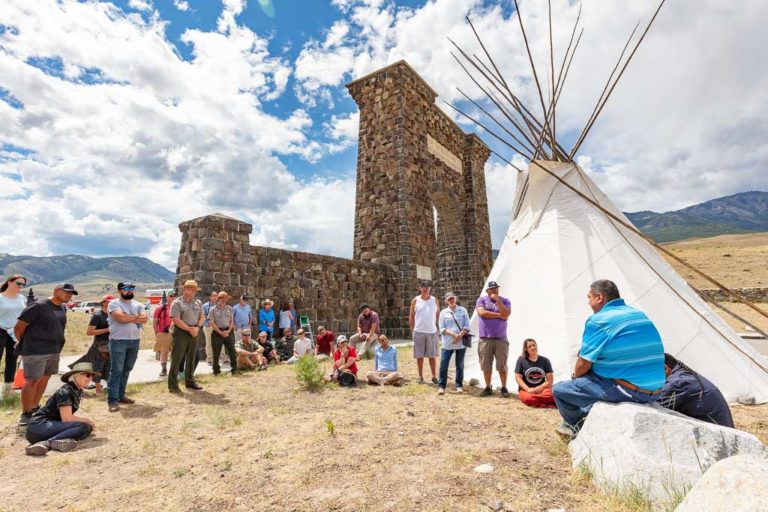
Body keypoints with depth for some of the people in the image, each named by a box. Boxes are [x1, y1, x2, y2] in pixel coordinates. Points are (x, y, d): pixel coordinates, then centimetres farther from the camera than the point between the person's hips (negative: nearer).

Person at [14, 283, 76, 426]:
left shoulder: (63, 308, 9)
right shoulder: (38, 306, -14)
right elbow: (18, 327, -9)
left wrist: (57, 344, 13)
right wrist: (24, 343, 2)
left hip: (54, 351, 7)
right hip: (35, 351, -7)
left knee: (44, 380, 14)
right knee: (32, 381, -3)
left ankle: (35, 408, 27)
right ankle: (25, 414, 9)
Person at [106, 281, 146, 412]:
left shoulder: (138, 304, 12)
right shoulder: (114, 303, -4)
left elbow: (144, 319, -1)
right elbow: (121, 318, -20)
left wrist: (128, 318, -10)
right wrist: (136, 316, -5)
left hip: (135, 341, 5)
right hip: (118, 341, -5)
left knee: (127, 370, 12)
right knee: (116, 371, -5)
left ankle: (121, 395, 23)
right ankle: (112, 399, -1)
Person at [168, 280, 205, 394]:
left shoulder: (198, 303, 11)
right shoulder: (177, 303, -6)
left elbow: (201, 317, 12)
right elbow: (176, 320, -14)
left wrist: (197, 327, -7)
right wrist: (190, 329, -15)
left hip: (194, 333, 6)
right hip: (181, 332, -6)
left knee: (191, 358, 13)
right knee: (176, 359, -2)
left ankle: (189, 381, 25)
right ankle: (173, 384, 6)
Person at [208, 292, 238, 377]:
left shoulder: (229, 308, 9)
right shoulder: (213, 309, -1)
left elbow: (232, 321, 9)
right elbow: (211, 323, -6)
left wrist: (228, 331, -8)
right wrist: (221, 332, -12)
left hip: (228, 332, 2)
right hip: (217, 332, -2)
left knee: (232, 351, 1)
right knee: (216, 352, 4)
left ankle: (234, 369, 10)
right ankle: (216, 370, 17)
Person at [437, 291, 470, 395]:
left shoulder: (463, 310, 5)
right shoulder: (443, 312, 5)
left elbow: (467, 327, 1)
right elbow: (442, 329, -1)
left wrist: (460, 336, -14)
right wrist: (454, 334, -15)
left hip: (461, 343, 0)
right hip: (447, 344, 0)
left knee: (460, 365, 10)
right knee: (443, 365, -1)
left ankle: (459, 385, 23)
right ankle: (441, 386, 10)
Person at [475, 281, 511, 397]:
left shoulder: (504, 300, 5)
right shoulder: (481, 300, 3)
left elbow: (506, 314, -11)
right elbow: (482, 313, -13)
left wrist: (498, 300, -13)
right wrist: (499, 314, -8)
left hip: (501, 339, 0)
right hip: (485, 339, 0)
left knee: (502, 365, 4)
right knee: (486, 366, 7)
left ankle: (504, 388, 19)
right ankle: (488, 387, 20)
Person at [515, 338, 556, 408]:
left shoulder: (545, 360, 8)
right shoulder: (521, 360, 3)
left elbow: (550, 379, 4)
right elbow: (518, 377, 0)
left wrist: (540, 388, -14)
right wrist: (528, 389, -14)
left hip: (542, 389, 1)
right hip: (526, 389, -1)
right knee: (529, 398, -37)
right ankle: (548, 404, -17)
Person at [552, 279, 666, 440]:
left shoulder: (598, 320, -14)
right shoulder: (640, 315, 11)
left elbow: (583, 364, -11)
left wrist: (575, 376, 12)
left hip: (624, 390, -9)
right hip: (653, 392, 9)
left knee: (559, 389, 3)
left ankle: (575, 425, 28)